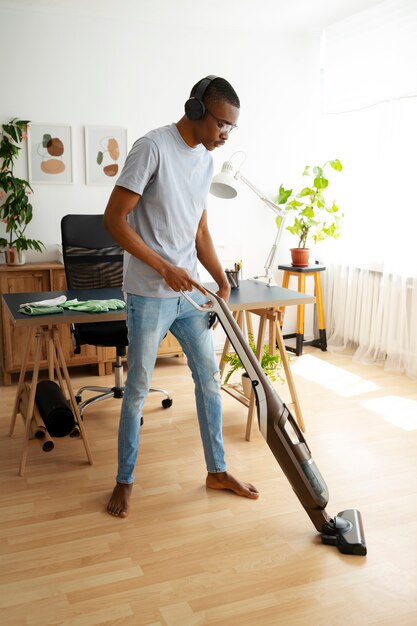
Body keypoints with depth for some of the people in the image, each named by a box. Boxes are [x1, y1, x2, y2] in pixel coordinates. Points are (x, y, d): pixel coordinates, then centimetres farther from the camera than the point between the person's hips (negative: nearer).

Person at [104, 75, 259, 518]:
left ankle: (217, 471, 28)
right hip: (149, 294, -7)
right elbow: (114, 219, -17)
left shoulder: (206, 159, 9)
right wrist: (164, 268, -19)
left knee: (209, 378, 12)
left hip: (190, 291, 7)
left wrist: (221, 279, 5)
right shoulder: (152, 148, -15)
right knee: (138, 388, 4)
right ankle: (124, 480, 23)